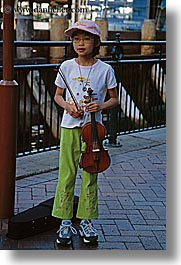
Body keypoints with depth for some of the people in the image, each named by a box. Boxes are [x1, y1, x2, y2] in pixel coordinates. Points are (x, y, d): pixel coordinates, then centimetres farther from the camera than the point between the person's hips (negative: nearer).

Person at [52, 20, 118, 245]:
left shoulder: (105, 69, -3)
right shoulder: (66, 67, 1)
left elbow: (114, 99, 6)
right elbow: (58, 96, 10)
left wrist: (101, 105, -14)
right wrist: (67, 106, -10)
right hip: (70, 126, 1)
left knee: (90, 175, 5)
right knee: (66, 174, 2)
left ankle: (86, 221, 20)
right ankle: (65, 222, 14)